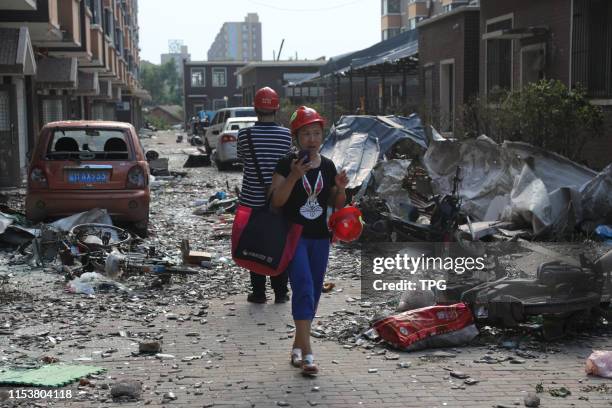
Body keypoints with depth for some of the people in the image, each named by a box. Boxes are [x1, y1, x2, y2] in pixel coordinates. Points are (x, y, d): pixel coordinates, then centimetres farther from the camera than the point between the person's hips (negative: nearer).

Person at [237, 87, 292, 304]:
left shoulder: (245, 134, -10)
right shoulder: (286, 135, -7)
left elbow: (241, 158, 5)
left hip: (252, 200, -1)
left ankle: (258, 292, 11)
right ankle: (280, 292, 14)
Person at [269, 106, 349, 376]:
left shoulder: (328, 166, 6)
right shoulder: (287, 164, -8)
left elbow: (337, 205, 12)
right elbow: (276, 201, -15)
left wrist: (341, 189, -9)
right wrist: (294, 176, -26)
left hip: (320, 237, 5)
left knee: (314, 292, 10)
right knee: (304, 289, -15)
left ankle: (298, 345, 25)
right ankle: (306, 353, -16)